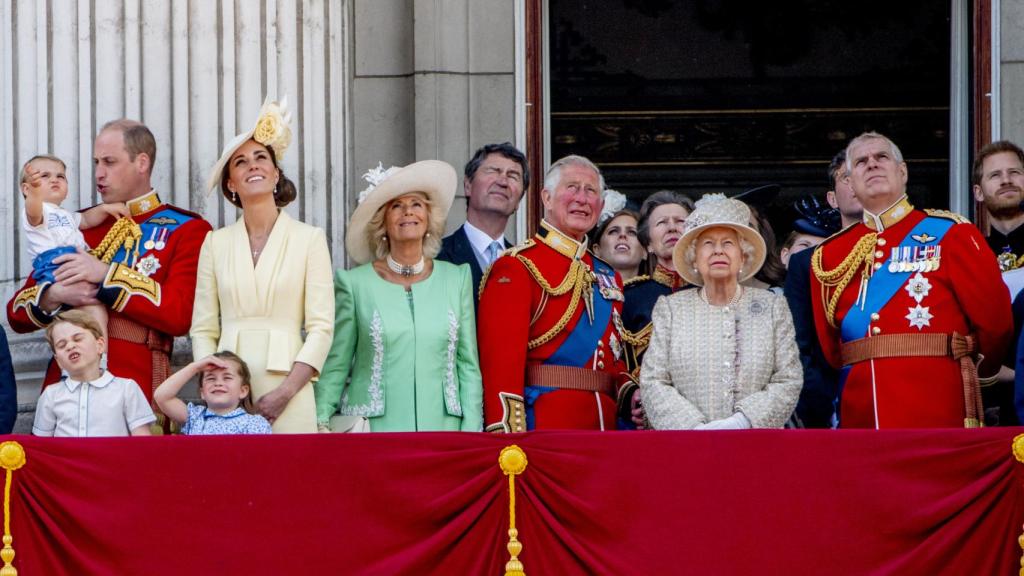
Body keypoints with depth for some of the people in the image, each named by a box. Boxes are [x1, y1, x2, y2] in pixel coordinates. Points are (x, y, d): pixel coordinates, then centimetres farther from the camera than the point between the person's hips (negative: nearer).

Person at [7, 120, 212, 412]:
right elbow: (17, 313, 14)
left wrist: (106, 275, -13)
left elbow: (181, 315, -12)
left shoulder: (187, 229, 3)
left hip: (135, 388, -4)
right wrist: (55, 296, -8)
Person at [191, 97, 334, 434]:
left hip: (286, 396, -2)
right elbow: (203, 329, 9)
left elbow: (321, 327, -1)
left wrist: (285, 392, -11)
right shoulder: (215, 243, 11)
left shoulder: (309, 239, 4)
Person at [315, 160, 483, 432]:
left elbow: (468, 365, 10)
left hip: (441, 429, 2)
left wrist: (471, 431, 2)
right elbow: (334, 367, 6)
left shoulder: (456, 279, 10)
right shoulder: (356, 284, 3)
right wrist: (321, 425, -3)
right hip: (374, 430, -2)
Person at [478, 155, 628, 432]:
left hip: (606, 428, 7)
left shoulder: (608, 276, 18)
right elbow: (500, 363, -13)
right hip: (542, 428, -7)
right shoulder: (515, 269, -4)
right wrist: (508, 444, -22)